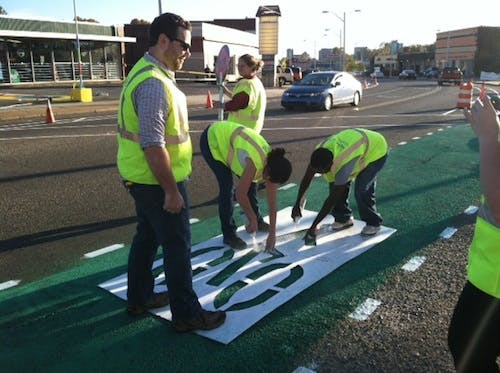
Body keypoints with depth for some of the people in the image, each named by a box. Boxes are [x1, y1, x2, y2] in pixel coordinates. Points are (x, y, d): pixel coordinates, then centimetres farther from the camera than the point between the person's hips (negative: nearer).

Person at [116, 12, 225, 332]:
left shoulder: (146, 73, 11)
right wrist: (171, 191, -22)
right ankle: (187, 315, 16)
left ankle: (139, 297, 36)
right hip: (158, 182, -10)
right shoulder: (154, 83, -23)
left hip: (143, 179, 10)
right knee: (177, 246, 1)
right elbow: (153, 144, -28)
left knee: (147, 237, 20)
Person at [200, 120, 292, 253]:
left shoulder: (271, 164, -13)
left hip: (227, 136, 7)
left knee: (250, 182, 7)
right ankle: (229, 234, -2)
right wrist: (252, 219, -16)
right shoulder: (254, 163, -37)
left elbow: (272, 201, -10)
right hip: (212, 139, -7)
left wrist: (272, 234, -9)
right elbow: (240, 194, -30)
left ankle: (258, 221, 26)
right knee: (227, 186, -14)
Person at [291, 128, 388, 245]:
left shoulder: (342, 166, -42)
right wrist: (297, 204, -6)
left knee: (362, 190, -21)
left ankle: (373, 223, 4)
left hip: (377, 149, -7)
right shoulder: (319, 152, -24)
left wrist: (313, 227, -31)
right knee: (335, 184, -4)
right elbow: (306, 179, -9)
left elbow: (332, 199, -35)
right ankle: (344, 218, 15)